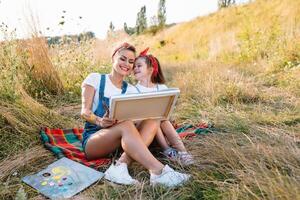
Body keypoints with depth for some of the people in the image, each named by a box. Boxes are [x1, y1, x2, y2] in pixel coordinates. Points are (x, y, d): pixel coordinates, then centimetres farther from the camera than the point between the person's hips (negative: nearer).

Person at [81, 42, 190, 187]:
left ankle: (121, 165, -38)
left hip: (120, 141, 4)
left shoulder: (131, 90, 11)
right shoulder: (95, 79, 1)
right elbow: (85, 112, -8)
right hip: (92, 139, -4)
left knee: (152, 122, -21)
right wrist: (99, 121, -31)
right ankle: (158, 171, -41)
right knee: (126, 125, -35)